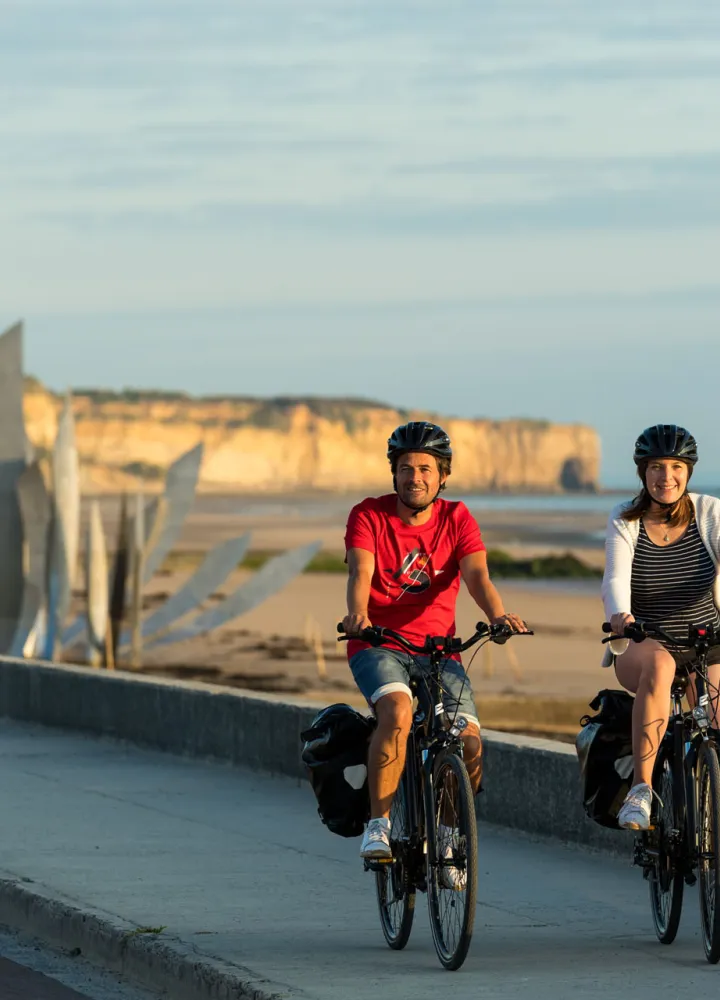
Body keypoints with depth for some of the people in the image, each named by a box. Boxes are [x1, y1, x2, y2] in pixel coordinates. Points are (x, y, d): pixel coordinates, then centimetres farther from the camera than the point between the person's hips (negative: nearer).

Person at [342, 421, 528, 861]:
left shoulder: (457, 519, 4)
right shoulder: (370, 516, -1)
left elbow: (477, 575, -12)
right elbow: (361, 573, -18)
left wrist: (498, 614, -34)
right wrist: (358, 614, -40)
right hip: (378, 647, -2)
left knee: (469, 741, -18)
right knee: (398, 711, -34)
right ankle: (379, 825, -25)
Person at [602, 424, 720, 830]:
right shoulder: (625, 522, -2)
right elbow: (615, 579, -18)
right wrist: (620, 615, -42)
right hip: (641, 647, -1)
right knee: (659, 664, -37)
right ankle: (641, 790, -39)